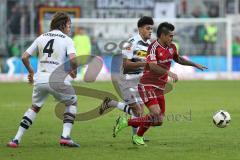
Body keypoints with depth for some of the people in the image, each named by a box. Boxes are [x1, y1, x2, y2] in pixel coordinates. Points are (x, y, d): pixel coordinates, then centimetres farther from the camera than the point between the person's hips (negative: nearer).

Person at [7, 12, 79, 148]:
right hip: (57, 79, -4)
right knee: (72, 102, 19)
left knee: (35, 107, 22)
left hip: (40, 79, 4)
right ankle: (65, 136, 3)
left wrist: (30, 71, 27)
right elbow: (73, 59, -15)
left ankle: (17, 139, 12)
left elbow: (25, 57, 11)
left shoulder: (41, 38, 14)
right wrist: (73, 70, 6)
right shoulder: (67, 40, 2)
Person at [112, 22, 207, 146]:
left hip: (159, 89, 9)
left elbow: (178, 59, 30)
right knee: (156, 114, -23)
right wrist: (169, 73, -39)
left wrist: (195, 65, 27)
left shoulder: (171, 47, 9)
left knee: (159, 120, 3)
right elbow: (153, 66, -31)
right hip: (147, 86, -9)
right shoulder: (154, 47, -17)